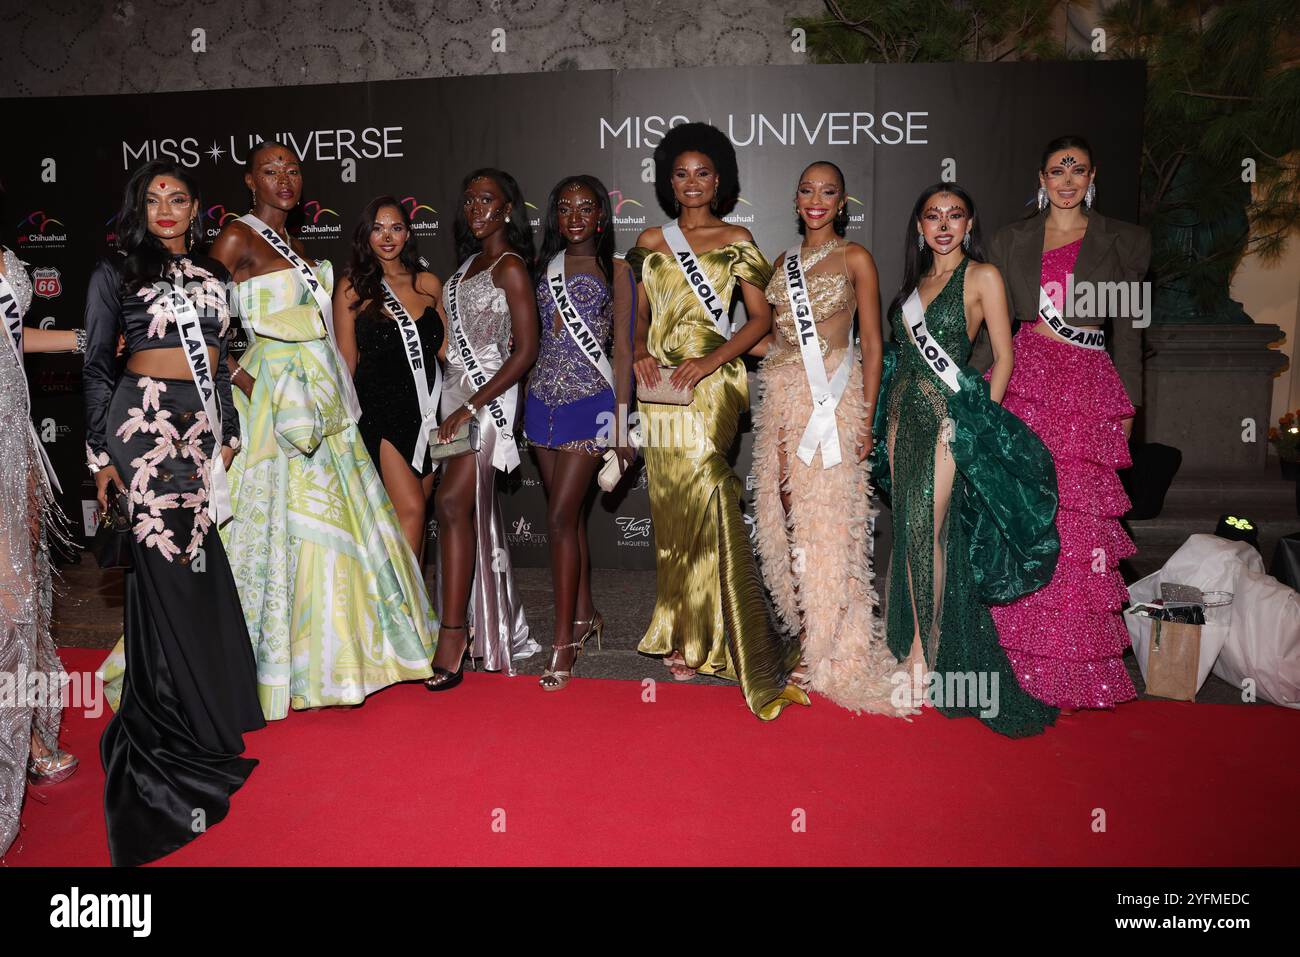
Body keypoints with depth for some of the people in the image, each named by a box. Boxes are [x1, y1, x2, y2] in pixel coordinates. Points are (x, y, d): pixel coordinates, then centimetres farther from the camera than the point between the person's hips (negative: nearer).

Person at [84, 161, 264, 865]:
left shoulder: (216, 275, 15)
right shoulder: (116, 273, 2)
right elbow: (97, 366, 0)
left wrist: (229, 435, 15)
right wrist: (101, 455, -5)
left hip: (204, 425, 5)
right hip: (144, 420, -4)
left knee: (203, 563, 7)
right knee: (164, 562, -3)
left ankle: (208, 702, 22)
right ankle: (179, 722, 9)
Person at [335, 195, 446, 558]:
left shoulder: (428, 283, 9)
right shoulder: (352, 288, 0)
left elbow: (444, 348, 14)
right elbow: (347, 362, 2)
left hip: (426, 409, 4)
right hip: (382, 411, -4)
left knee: (417, 511, 10)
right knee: (410, 510, -13)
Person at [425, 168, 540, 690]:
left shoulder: (510, 266, -7)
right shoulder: (469, 262, 17)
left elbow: (526, 350, -14)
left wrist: (472, 406, -18)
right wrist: (457, 404, 11)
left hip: (487, 394, -8)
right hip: (456, 391, 8)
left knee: (454, 501, -17)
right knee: (476, 510, 9)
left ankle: (453, 637, -14)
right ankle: (493, 627, 19)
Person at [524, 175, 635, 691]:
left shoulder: (615, 270, 0)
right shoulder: (545, 266, 13)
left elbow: (622, 349, -3)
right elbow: (533, 339, 15)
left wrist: (621, 423, -9)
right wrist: (525, 407, 10)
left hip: (589, 402, -5)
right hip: (543, 398, 5)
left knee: (560, 517, -10)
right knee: (570, 514, 11)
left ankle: (564, 639, -2)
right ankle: (586, 615, 26)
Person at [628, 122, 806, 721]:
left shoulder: (737, 241, 6)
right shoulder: (651, 243, 15)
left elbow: (761, 317, 1)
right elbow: (640, 316, 17)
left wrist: (712, 360, -12)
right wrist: (640, 351, -4)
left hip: (710, 385, -3)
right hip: (660, 389, 4)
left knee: (700, 498, -15)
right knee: (675, 505, 5)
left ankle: (697, 634, -3)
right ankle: (688, 635, 16)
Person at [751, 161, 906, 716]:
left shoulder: (854, 258, 1)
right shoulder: (783, 262, 16)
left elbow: (872, 344, -2)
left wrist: (866, 419, -8)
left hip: (832, 395, -5)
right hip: (782, 394, 5)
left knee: (827, 518, -5)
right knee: (786, 511, 5)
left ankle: (833, 650, 8)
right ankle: (802, 629, 19)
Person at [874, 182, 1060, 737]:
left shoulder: (982, 277, -2)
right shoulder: (915, 280, 16)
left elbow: (1003, 357, -3)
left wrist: (985, 419, -8)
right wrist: (889, 410, 13)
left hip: (949, 414, -6)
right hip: (904, 409, 6)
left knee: (928, 528, -9)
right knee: (910, 529, 6)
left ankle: (923, 653, 2)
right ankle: (919, 646, 16)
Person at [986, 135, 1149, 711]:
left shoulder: (1123, 241, 10)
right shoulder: (1012, 241, 13)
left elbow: (1128, 329, 10)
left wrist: (1128, 405, 7)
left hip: (1089, 388, -1)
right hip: (1025, 379, 1)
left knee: (1075, 522, -5)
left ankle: (1074, 665, 8)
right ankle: (1025, 659, 7)